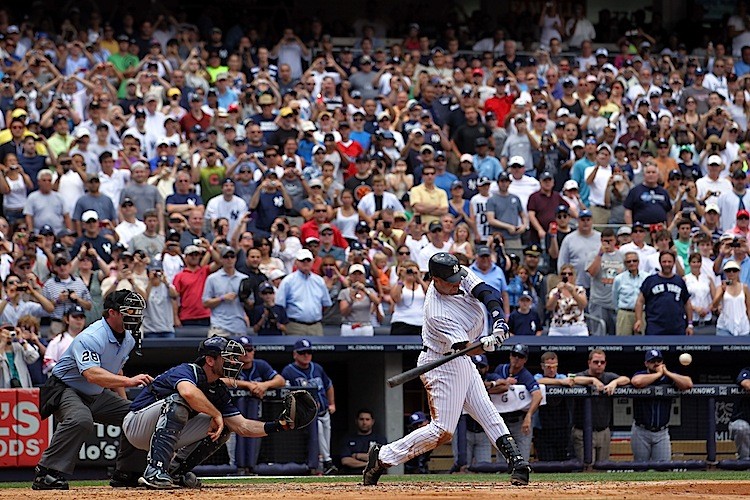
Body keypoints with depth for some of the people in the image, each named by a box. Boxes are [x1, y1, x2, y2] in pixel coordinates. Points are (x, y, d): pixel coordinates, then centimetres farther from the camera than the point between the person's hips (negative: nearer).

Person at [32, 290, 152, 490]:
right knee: (81, 420, -37)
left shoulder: (128, 339, 1)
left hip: (96, 395, 9)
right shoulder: (91, 338, -28)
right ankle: (46, 473, -34)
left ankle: (125, 473, 16)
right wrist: (128, 381, -51)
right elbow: (92, 374, -43)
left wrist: (123, 402, 14)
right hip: (65, 389, -9)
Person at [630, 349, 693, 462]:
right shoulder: (640, 375, -2)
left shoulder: (669, 378, 4)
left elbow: (688, 384, -12)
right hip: (641, 432, -1)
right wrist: (658, 373, -15)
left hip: (661, 432, 1)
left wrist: (666, 373, -10)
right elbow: (637, 381, -28)